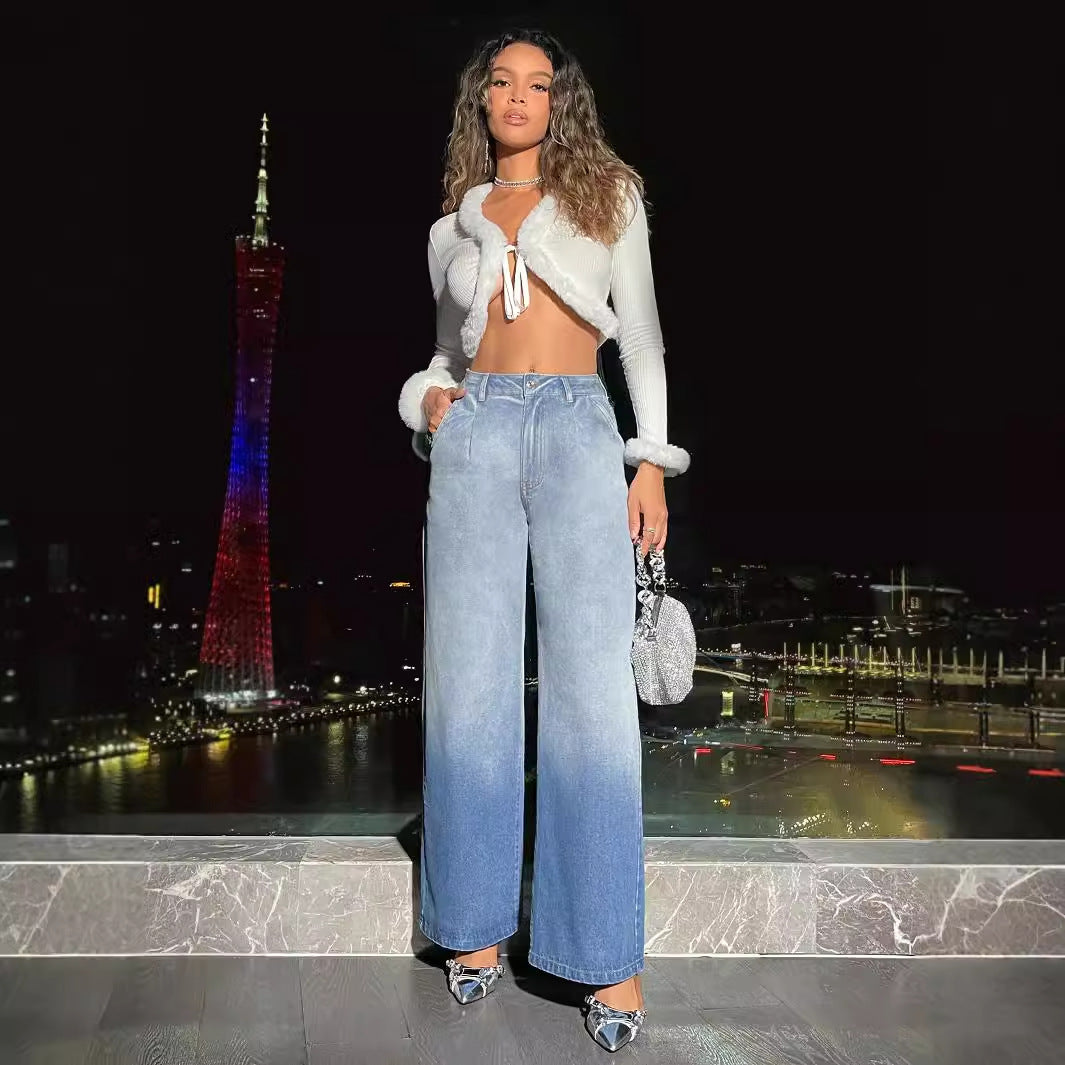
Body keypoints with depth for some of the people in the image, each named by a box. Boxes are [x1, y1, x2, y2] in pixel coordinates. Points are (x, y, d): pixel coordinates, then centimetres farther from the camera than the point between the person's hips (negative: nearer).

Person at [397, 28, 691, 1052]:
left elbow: (639, 334, 10)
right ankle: (476, 920, 13)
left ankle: (610, 952, -2)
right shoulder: (453, 227, 20)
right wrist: (428, 398, 2)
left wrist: (651, 461, 0)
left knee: (592, 686, -9)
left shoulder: (609, 194, 14)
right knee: (470, 684, 0)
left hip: (579, 430, -2)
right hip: (474, 436, 3)